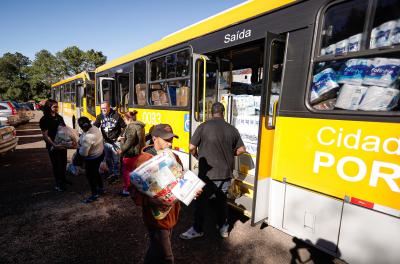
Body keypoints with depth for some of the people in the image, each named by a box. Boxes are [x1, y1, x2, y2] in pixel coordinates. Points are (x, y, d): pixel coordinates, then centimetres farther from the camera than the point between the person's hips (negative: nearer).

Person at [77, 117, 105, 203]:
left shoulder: (87, 137, -35)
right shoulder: (94, 128, -8)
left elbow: (83, 153, -25)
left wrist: (79, 149, -6)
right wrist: (80, 142, 1)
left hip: (93, 158, -9)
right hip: (100, 153, 9)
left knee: (90, 175, 11)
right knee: (95, 172, 27)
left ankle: (94, 195, 28)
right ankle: (101, 188, 44)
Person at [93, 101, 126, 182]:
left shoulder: (116, 115, -10)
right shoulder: (100, 117, 0)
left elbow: (124, 126, -3)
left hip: (115, 141, -4)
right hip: (106, 141, 4)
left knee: (116, 159, 5)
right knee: (108, 159, 16)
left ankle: (116, 174, 22)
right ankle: (111, 173, 34)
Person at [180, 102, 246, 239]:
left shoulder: (203, 127, -12)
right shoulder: (232, 129, -1)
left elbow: (191, 148, -10)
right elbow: (241, 149, 6)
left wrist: (198, 156, 9)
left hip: (207, 174, -4)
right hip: (226, 173, 4)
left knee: (201, 202, 15)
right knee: (222, 200, 24)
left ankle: (197, 230, 31)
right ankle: (223, 228, 39)